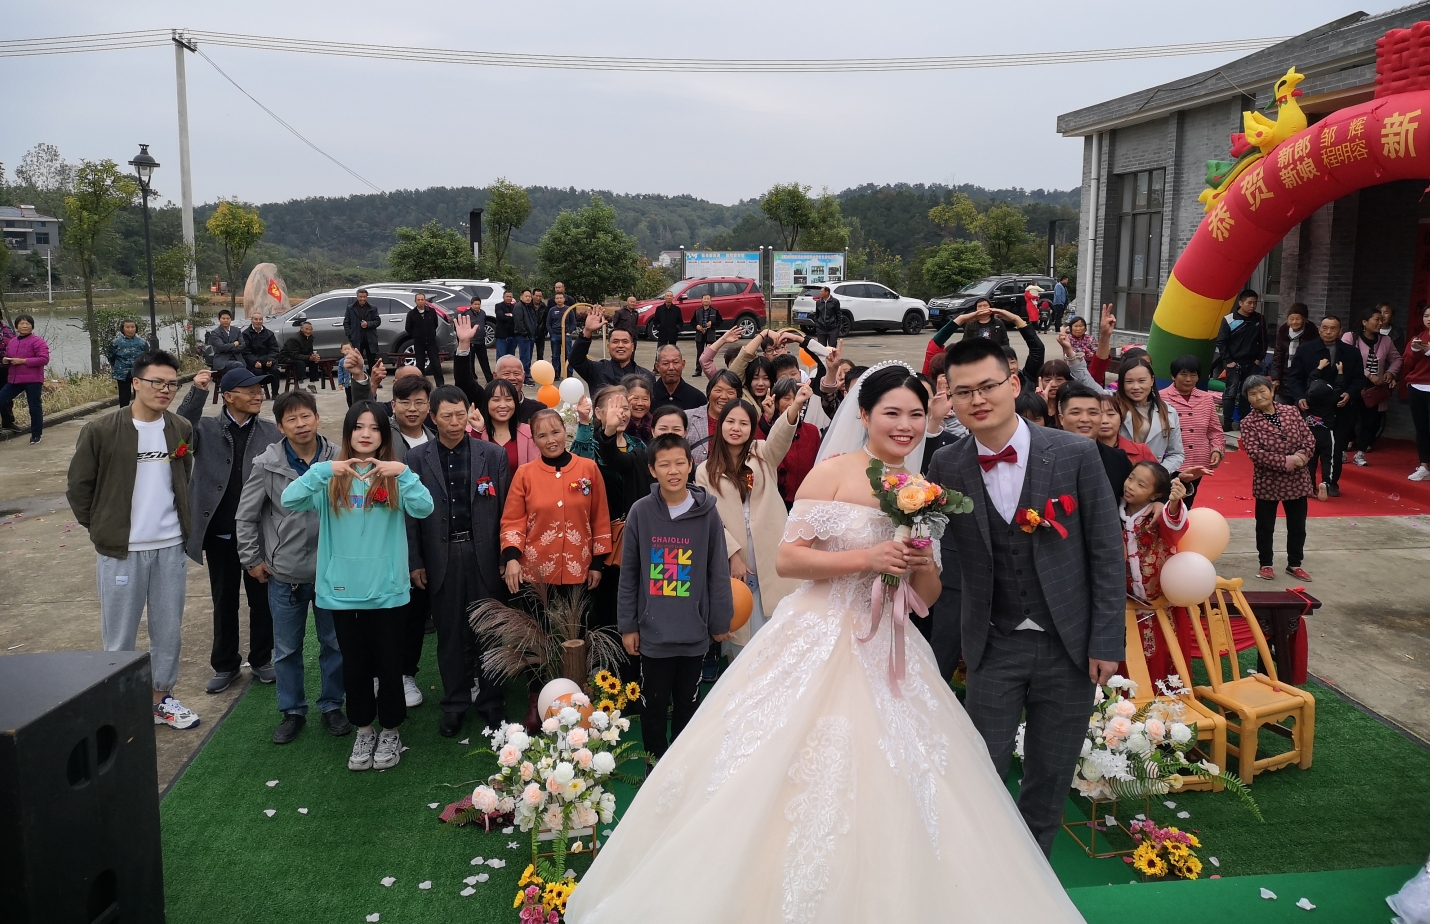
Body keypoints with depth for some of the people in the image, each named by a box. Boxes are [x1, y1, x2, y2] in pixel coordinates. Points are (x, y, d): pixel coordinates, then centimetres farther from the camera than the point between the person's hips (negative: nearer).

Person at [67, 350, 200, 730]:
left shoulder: (181, 429, 3)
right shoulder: (101, 430, -9)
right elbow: (78, 486, -1)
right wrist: (100, 527, 2)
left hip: (171, 547, 4)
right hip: (121, 550, -4)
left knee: (169, 630, 12)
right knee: (120, 635, 6)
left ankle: (162, 698, 27)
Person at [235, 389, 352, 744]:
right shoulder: (267, 464, -7)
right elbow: (245, 516, 1)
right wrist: (252, 560, 2)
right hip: (285, 575, 0)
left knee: (335, 643, 11)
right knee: (286, 648, 12)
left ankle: (332, 705, 29)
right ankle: (292, 711, 28)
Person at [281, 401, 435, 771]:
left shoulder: (394, 476, -1)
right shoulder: (331, 477, 2)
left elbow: (423, 508, -17)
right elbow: (290, 501, -13)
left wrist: (404, 473, -30)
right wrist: (323, 470, -25)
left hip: (386, 587, -1)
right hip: (343, 588, 1)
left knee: (388, 663, 7)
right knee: (354, 665, 13)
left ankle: (390, 732, 25)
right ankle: (364, 731, 29)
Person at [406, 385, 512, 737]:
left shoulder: (493, 454, 1)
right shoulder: (417, 459, 2)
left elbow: (505, 509, 1)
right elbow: (410, 514, 3)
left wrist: (506, 556, -3)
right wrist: (414, 562, 0)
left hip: (484, 555, 0)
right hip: (442, 558, 1)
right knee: (450, 635, 9)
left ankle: (490, 702, 21)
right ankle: (455, 704, 23)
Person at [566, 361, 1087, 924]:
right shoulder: (834, 473, -5)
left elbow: (928, 596, 13)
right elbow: (788, 559, -11)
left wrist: (924, 565, -9)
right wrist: (866, 558, -20)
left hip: (889, 654, 5)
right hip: (819, 643, -4)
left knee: (891, 794, 5)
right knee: (791, 783, -2)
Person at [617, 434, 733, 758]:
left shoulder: (707, 514, -6)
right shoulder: (641, 512, -5)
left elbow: (718, 573, 0)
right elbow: (628, 573, 0)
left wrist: (720, 622, 3)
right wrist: (627, 625, 0)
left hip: (694, 632, 1)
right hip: (653, 631, 0)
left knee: (687, 705, 16)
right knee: (653, 706, 10)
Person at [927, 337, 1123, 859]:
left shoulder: (1076, 454, -8)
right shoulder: (947, 467, -4)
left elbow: (1106, 552, -5)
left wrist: (1106, 642, -6)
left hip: (1068, 644, 0)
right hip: (994, 648, 0)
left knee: (1050, 777, 14)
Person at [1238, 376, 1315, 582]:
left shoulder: (1290, 413, 1)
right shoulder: (1249, 422, -11)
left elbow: (1309, 438, 2)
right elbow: (1254, 452, -20)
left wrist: (1301, 456, -18)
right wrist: (1284, 461, -25)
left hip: (1297, 480, 3)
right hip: (1267, 483, -3)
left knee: (1297, 525, 14)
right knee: (1265, 526, 10)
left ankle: (1294, 564, 29)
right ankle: (1266, 564, 25)